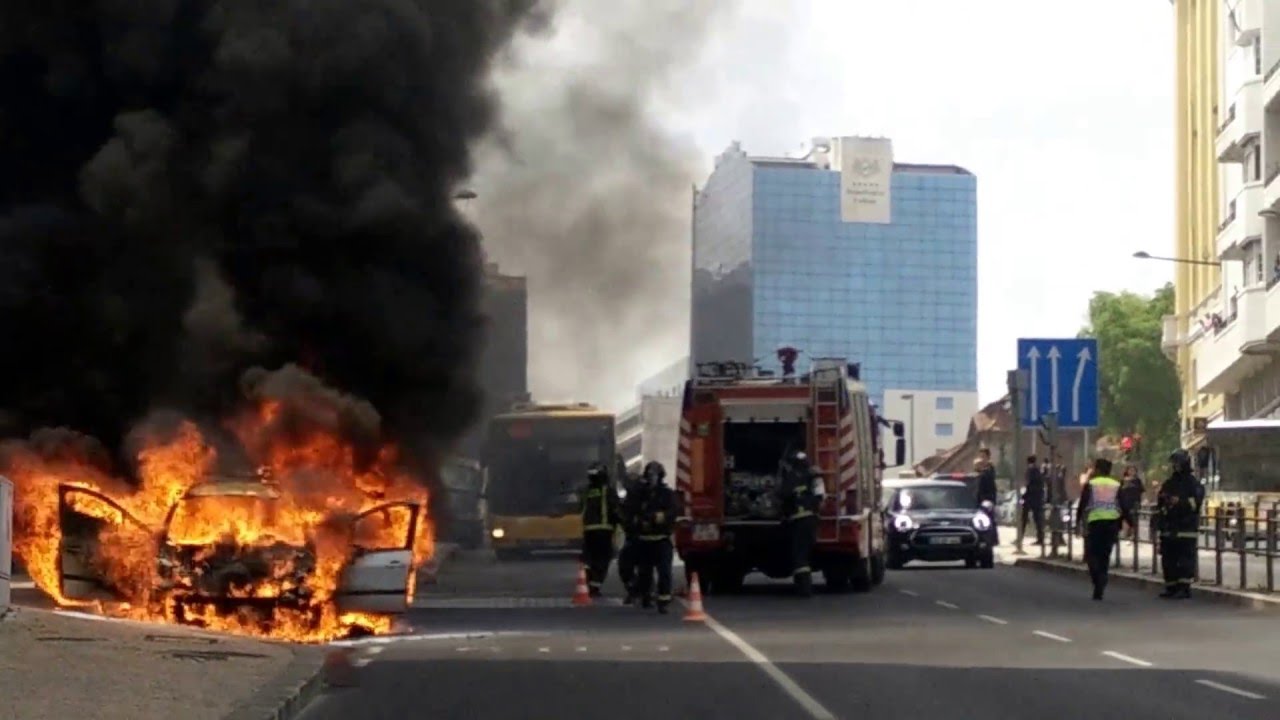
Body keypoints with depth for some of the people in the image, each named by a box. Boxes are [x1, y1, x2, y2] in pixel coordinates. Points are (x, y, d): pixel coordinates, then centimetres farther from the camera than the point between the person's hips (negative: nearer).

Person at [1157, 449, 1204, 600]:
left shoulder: (1194, 484, -2)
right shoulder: (1168, 484, 19)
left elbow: (1196, 502, -14)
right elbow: (1160, 504, 24)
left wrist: (1180, 502, -24)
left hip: (1186, 529, -7)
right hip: (1169, 528, 7)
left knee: (1185, 559, -10)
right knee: (1168, 559, 8)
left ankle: (1184, 588, -11)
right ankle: (1171, 588, 15)